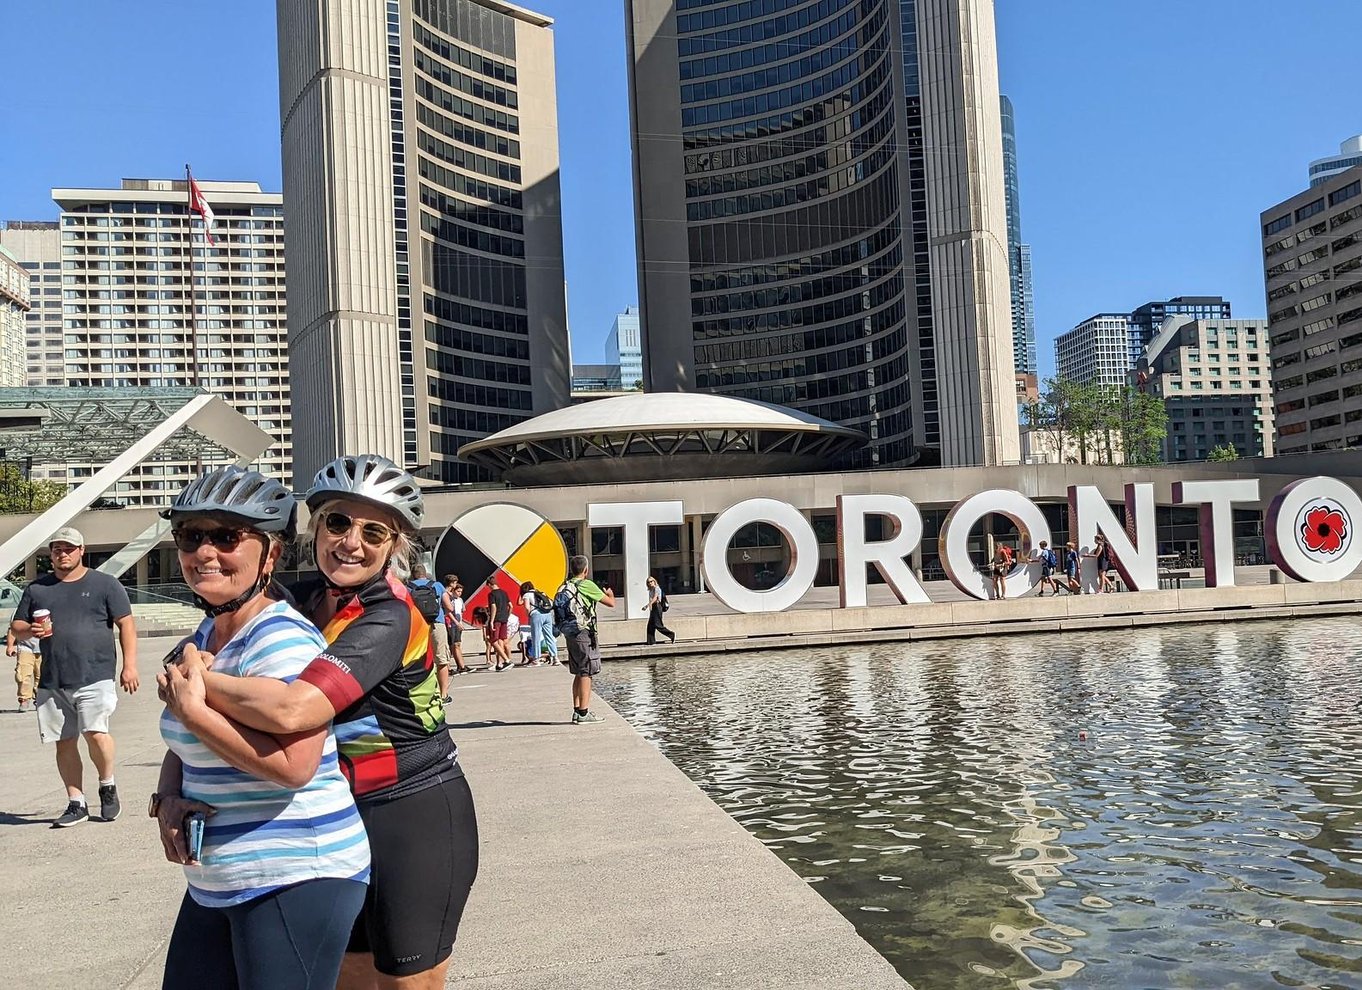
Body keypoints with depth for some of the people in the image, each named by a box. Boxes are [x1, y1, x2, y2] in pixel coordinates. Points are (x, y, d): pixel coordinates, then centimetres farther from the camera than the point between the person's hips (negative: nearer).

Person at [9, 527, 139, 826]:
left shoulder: (105, 584, 5)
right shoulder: (37, 588, 15)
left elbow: (126, 624, 2)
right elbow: (16, 627, 18)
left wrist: (129, 665, -8)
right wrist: (31, 630, -6)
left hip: (95, 677, -4)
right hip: (52, 681, 4)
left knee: (95, 733, -16)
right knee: (64, 742, 6)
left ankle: (108, 787, 9)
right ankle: (76, 804, 16)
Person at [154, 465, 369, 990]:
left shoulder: (282, 640, -18)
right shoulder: (206, 635, 11)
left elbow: (294, 765, -28)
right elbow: (183, 746, 18)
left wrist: (193, 710, -21)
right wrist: (167, 799, -3)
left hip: (294, 881, -9)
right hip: (215, 883, 9)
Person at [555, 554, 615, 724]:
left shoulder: (564, 587, 9)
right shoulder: (587, 585, -12)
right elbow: (611, 603, -8)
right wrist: (610, 593, 15)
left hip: (570, 634, 8)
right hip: (584, 634, -8)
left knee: (579, 673, 15)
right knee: (586, 674, -4)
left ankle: (577, 711, 16)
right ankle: (583, 714, -6)